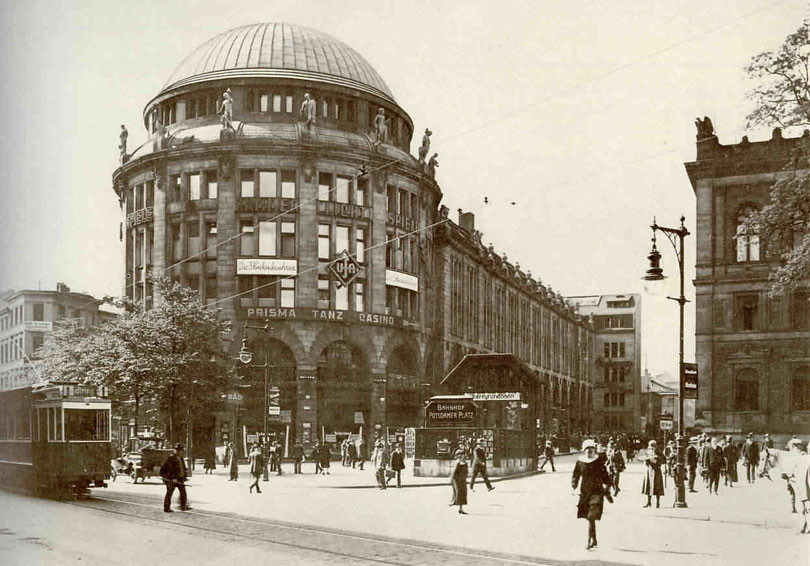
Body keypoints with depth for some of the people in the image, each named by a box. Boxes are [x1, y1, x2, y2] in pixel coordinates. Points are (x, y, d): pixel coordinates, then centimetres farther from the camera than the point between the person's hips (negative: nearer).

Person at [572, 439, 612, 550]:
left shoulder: (599, 462, -3)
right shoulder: (580, 462, 2)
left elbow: (605, 476, 7)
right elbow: (575, 476, 9)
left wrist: (607, 488, 4)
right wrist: (574, 488, -4)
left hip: (597, 492, -3)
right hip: (584, 492, 3)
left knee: (592, 517, -14)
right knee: (589, 518, 11)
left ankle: (590, 541, -12)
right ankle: (594, 540, 27)